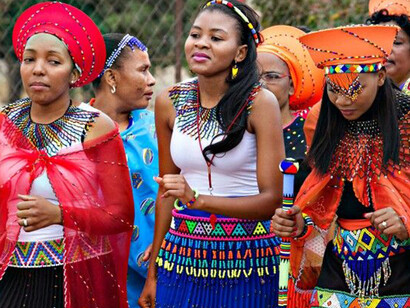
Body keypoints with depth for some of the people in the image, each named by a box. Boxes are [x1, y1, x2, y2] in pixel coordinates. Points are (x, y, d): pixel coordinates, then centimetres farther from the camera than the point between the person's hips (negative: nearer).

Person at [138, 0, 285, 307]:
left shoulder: (260, 103, -10)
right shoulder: (168, 103, 1)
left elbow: (271, 199, -13)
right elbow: (166, 191, 10)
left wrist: (197, 199, -25)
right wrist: (153, 273, 12)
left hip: (245, 260, -3)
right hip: (182, 254, 3)